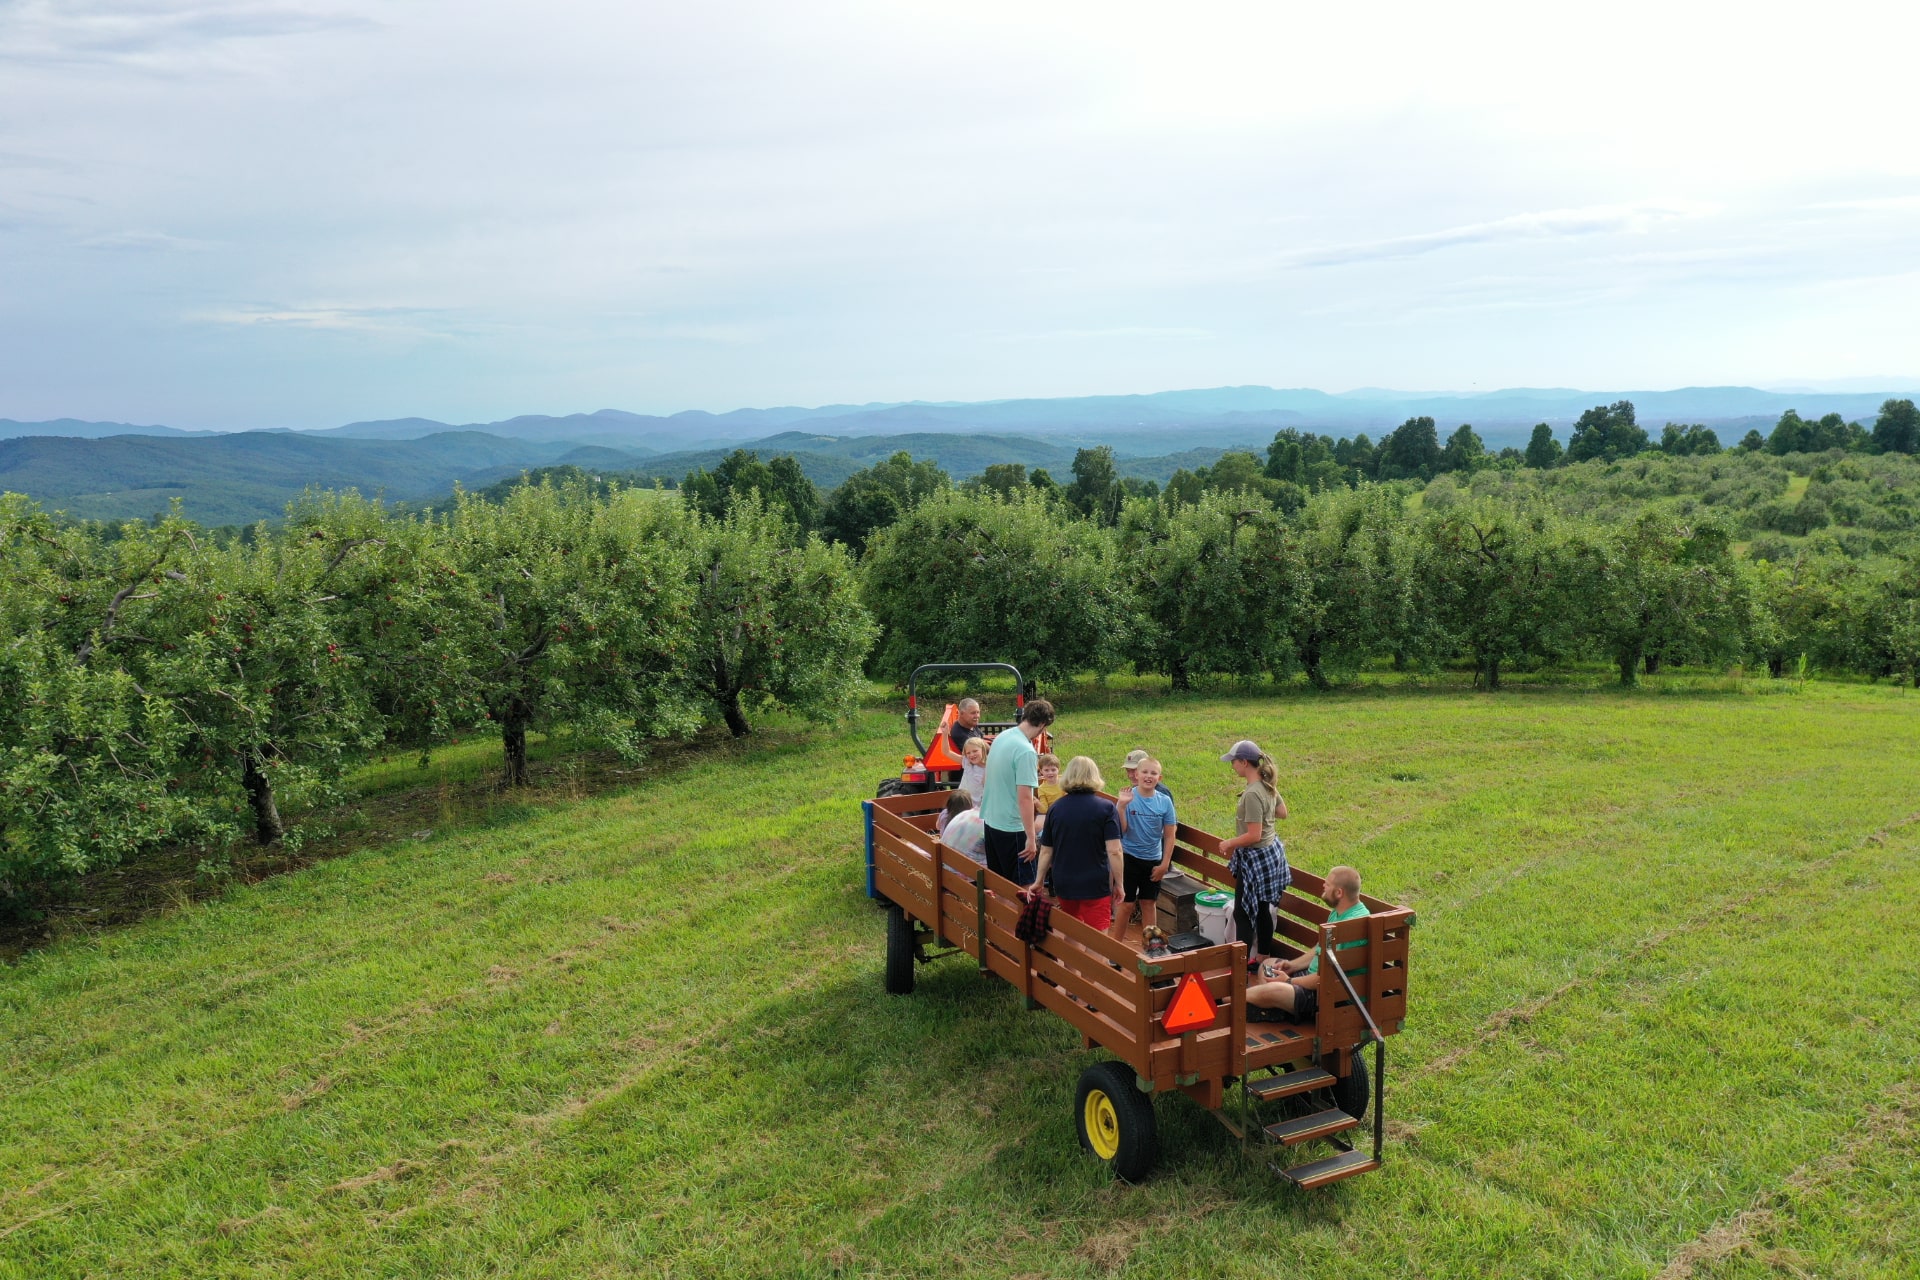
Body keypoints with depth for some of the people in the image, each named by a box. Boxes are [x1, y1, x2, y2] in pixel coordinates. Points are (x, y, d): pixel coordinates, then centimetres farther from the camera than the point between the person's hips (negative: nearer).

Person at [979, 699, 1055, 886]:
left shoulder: (1001, 738, 4)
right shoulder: (1026, 751, -22)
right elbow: (1024, 798, -25)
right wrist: (1031, 837, -20)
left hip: (990, 821, 9)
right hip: (1012, 828, -9)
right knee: (1023, 886, 1)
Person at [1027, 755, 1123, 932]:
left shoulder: (1055, 808, 2)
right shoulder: (1106, 808, -8)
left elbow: (1046, 851, 6)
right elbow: (1113, 851, -14)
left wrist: (1038, 881, 15)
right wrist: (1119, 883, -3)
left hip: (1064, 885, 4)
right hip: (1096, 885, -4)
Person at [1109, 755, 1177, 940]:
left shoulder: (1165, 801, -5)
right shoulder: (1128, 797, -11)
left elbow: (1169, 835, -1)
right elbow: (1120, 830, -15)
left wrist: (1164, 864, -4)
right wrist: (1122, 806, -28)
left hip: (1153, 860, 2)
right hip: (1129, 857, -2)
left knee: (1148, 903, 14)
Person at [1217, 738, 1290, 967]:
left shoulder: (1252, 794, -27)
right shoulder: (1268, 785, 1)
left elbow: (1253, 835, -26)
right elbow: (1282, 812, 16)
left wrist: (1228, 843, -13)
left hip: (1255, 857, -9)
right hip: (1271, 852, 9)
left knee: (1242, 913, -1)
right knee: (1262, 910, 19)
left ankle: (1242, 964, 4)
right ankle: (1263, 957, 30)